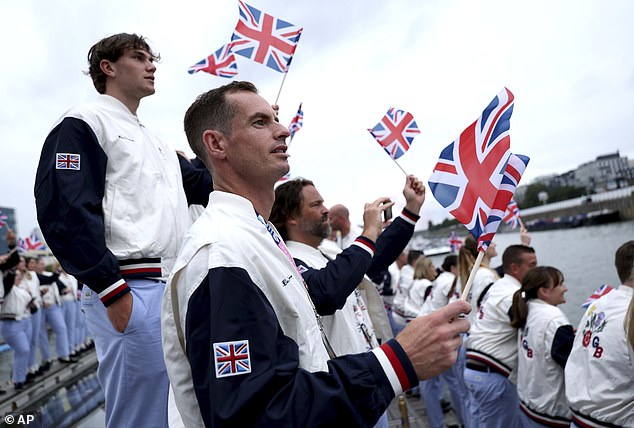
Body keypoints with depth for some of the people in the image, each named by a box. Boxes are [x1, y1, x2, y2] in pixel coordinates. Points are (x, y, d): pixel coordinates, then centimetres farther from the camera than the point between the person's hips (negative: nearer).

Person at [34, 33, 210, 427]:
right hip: (131, 291, -8)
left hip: (178, 289, 8)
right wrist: (113, 291, -17)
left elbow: (206, 186, 24)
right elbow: (64, 210, -11)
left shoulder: (157, 143, 26)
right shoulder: (85, 122, 1)